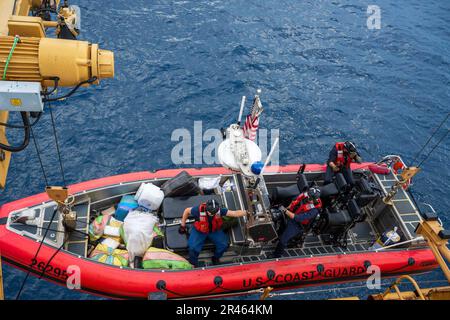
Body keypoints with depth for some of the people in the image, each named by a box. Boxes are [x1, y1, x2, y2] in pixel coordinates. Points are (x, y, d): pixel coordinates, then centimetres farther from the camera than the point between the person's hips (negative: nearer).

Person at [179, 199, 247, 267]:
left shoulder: (219, 210, -26)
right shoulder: (198, 210, -31)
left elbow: (234, 213, -29)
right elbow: (187, 211, -12)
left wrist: (246, 212, -47)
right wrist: (183, 225, -4)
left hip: (214, 230, 2)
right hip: (199, 231, -2)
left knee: (224, 245, -18)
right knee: (193, 248, -23)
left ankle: (216, 258, 15)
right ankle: (193, 265, 8)